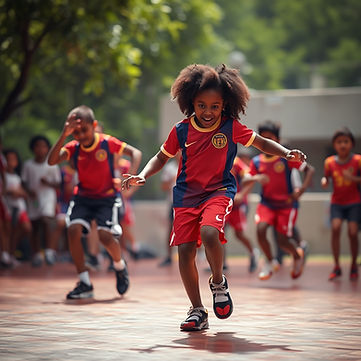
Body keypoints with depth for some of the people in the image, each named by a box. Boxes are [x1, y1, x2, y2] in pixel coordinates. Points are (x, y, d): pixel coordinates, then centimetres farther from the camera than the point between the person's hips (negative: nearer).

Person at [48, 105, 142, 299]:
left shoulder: (107, 142, -13)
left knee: (105, 235, -21)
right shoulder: (73, 147, -7)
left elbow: (135, 153, -9)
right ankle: (85, 283, -9)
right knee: (73, 230, -19)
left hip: (107, 197, -3)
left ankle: (120, 266, 14)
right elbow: (52, 161, -22)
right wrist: (64, 135, -30)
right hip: (83, 197, 3)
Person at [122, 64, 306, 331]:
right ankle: (198, 311, 10)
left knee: (209, 232, -30)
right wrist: (142, 176, -6)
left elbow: (261, 142, 5)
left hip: (219, 191, -3)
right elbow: (162, 157, 11)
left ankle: (218, 282, 0)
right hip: (186, 194, 3)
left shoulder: (231, 127, -5)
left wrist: (287, 153, -11)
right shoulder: (181, 130, -1)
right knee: (185, 251, -5)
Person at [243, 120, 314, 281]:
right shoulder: (256, 162, -1)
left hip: (286, 204, -3)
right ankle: (270, 262, 3)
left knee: (282, 241, -5)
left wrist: (302, 189, -25)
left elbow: (310, 169, -10)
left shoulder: (287, 158, -11)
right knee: (260, 229, -22)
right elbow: (244, 182, 2)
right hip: (267, 203, 3)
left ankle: (297, 255, 31)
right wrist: (255, 178, -21)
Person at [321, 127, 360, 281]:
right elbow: (326, 178, 10)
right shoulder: (330, 162, -1)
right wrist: (324, 181, -12)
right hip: (337, 203, 1)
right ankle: (336, 267, -12)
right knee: (335, 227, -20)